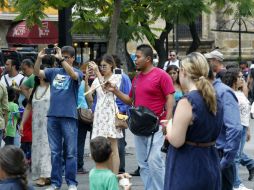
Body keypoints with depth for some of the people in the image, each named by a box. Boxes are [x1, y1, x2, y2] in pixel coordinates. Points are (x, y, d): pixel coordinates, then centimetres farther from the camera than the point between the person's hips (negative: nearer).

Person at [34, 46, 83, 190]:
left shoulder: (77, 73, 0)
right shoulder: (53, 72, 11)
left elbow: (73, 74, -22)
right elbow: (37, 73, 2)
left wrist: (60, 59, -26)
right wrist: (39, 59, -14)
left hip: (69, 117, -4)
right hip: (53, 116, 4)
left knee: (71, 152, 1)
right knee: (55, 152, 9)